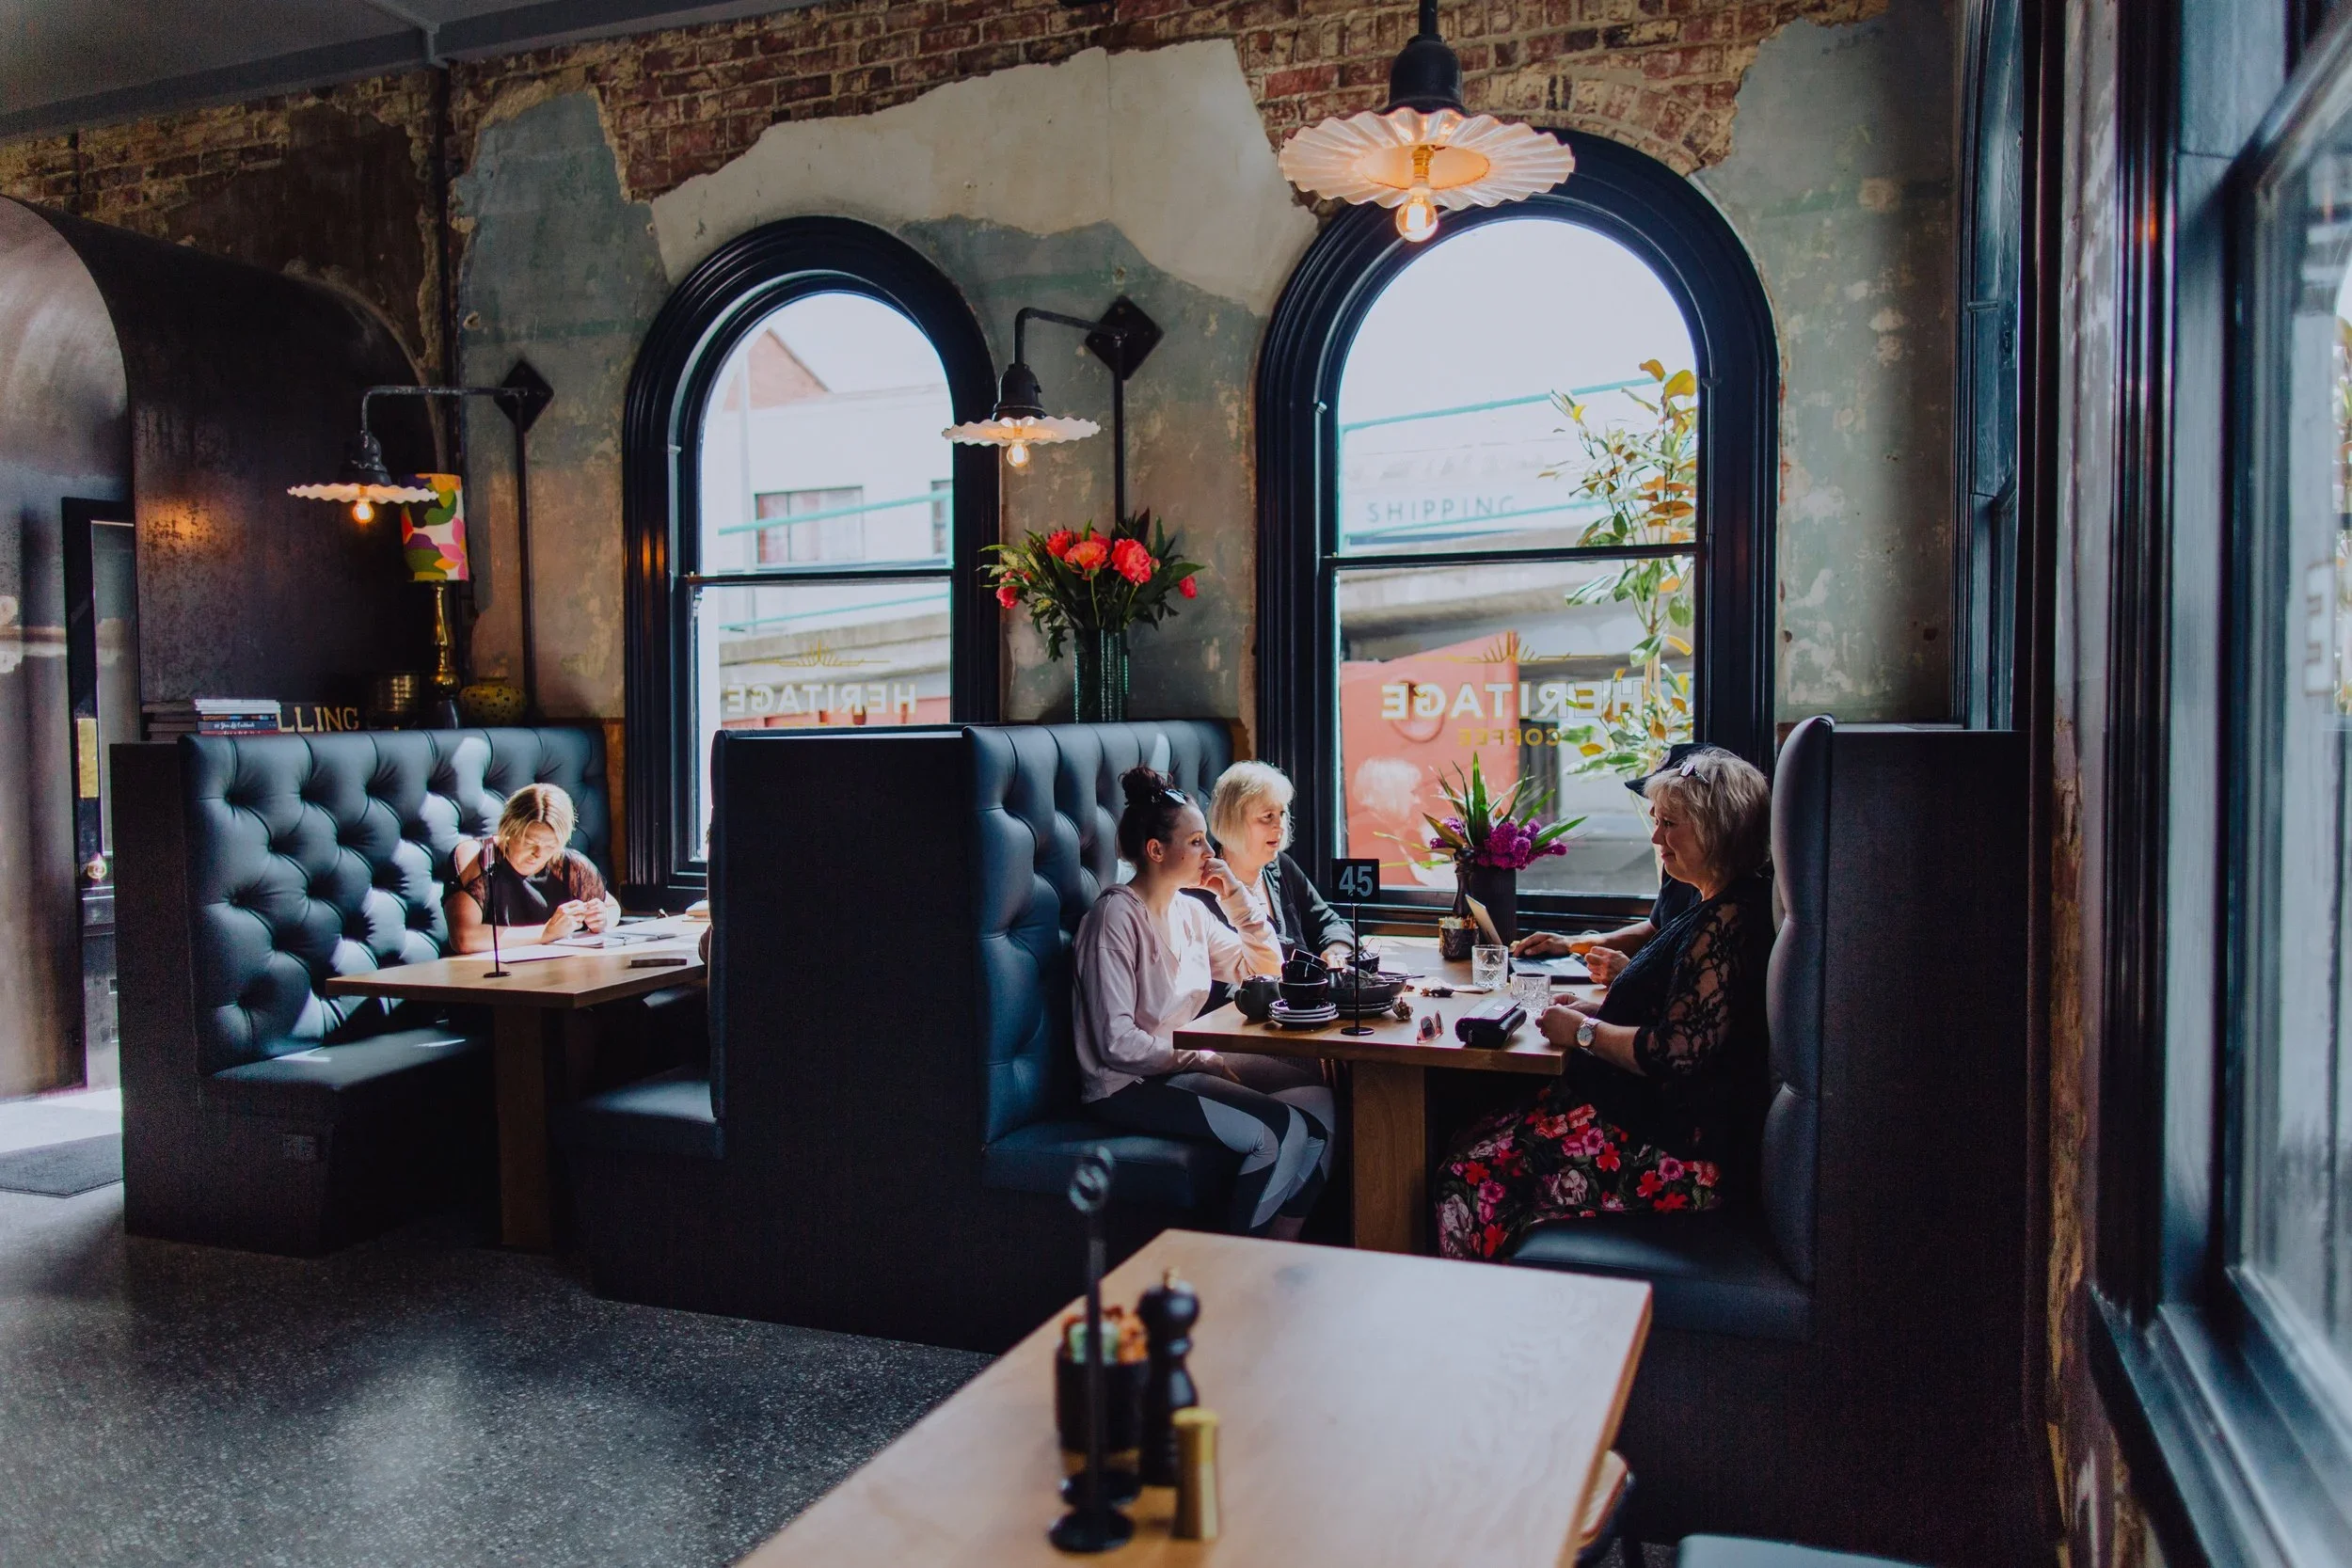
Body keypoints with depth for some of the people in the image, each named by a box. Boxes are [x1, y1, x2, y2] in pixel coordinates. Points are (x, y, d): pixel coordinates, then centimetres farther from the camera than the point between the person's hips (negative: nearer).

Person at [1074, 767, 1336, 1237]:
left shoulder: (1190, 911, 10)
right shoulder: (1116, 917, -15)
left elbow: (1266, 968, 17)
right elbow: (1118, 1043, -21)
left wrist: (1237, 898, 4)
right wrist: (1202, 1059, -13)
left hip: (1187, 1063, 9)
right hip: (1130, 1086, -8)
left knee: (1318, 1099, -10)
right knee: (1281, 1131, -23)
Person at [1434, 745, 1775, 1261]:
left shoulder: (1727, 922, -19)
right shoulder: (1717, 908, 13)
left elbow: (1678, 1052, -24)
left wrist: (1585, 1032, -9)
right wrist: (1603, 1008, 11)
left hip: (1680, 1151, -10)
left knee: (1472, 1173, -13)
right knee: (1475, 1145, 3)